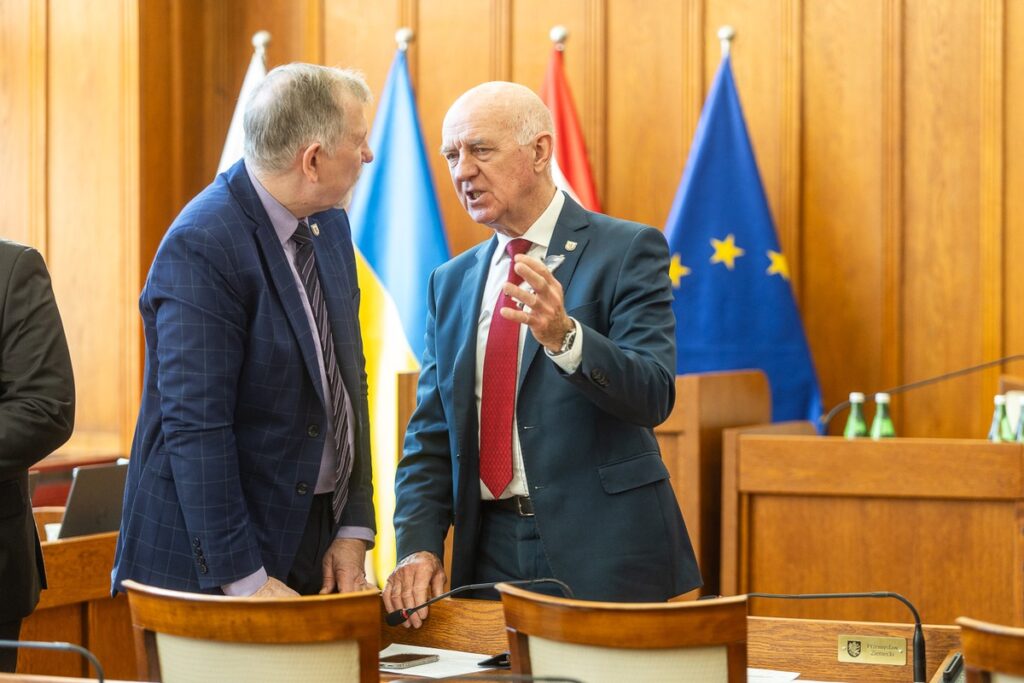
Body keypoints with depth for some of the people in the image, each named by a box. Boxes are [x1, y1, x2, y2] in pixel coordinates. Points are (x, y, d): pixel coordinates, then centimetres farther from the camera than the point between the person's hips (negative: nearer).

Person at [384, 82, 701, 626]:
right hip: (489, 555, 5)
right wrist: (419, 546, -5)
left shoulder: (627, 251, -4)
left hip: (603, 558, -4)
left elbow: (653, 396, -16)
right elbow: (429, 437, 11)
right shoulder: (451, 283, 12)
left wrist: (564, 335, -33)